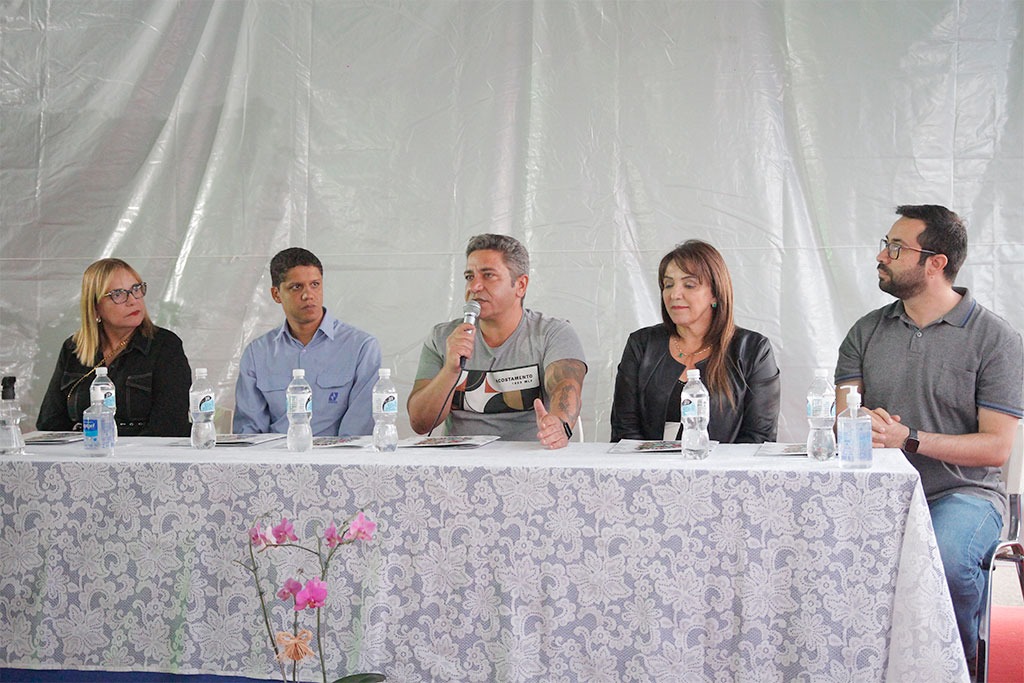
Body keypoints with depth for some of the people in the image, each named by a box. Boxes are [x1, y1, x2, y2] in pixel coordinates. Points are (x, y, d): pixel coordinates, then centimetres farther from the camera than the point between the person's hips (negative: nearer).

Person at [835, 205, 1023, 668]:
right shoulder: (867, 332, 13)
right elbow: (841, 418, 6)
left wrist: (909, 438, -18)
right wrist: (864, 425, -20)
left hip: (963, 491, -3)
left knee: (943, 556, -37)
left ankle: (960, 660, -4)